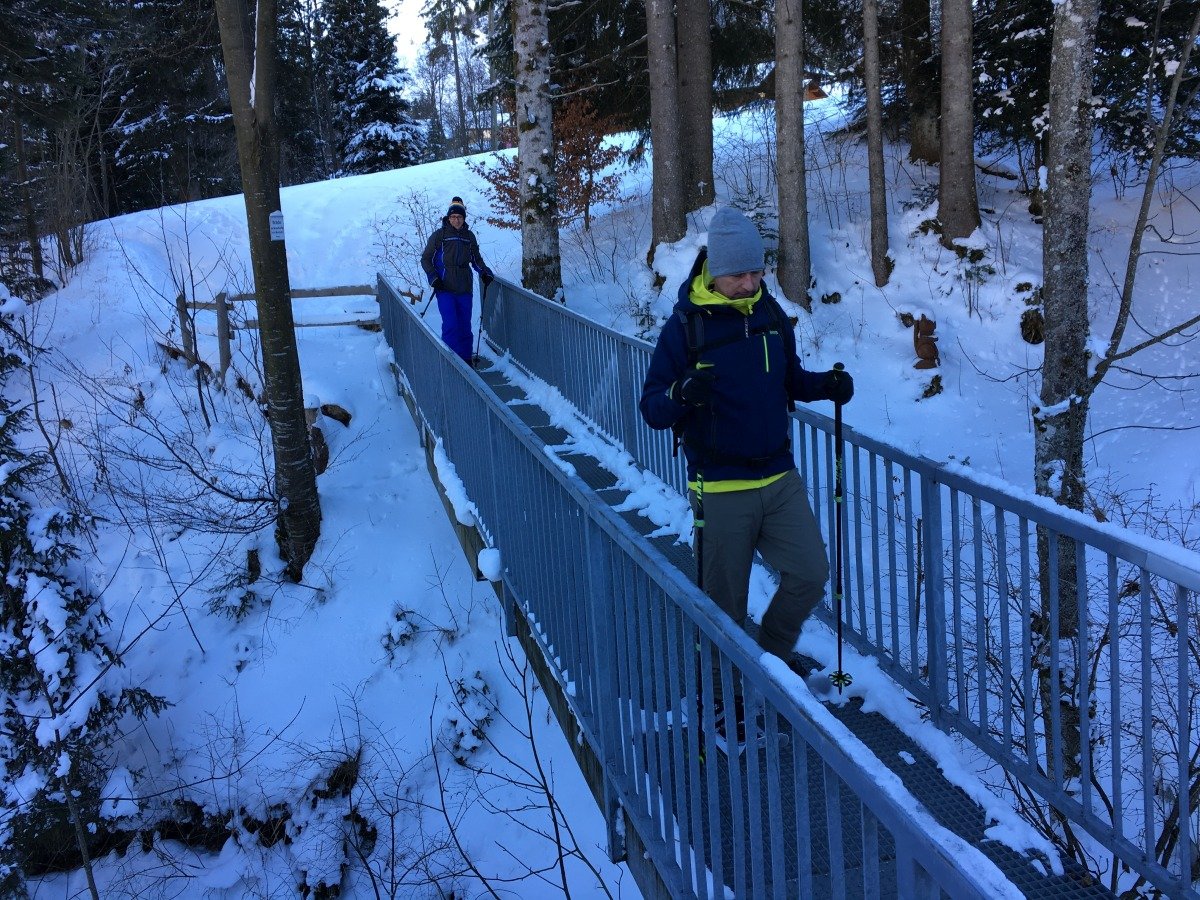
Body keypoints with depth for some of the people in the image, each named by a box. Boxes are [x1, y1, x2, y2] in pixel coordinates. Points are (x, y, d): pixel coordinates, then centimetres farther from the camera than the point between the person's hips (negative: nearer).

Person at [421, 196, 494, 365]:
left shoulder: (469, 237, 13)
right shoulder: (439, 235, 1)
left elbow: (476, 259, 24)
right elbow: (426, 259, 4)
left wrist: (485, 272, 7)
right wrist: (433, 278, -9)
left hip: (464, 289, 4)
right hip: (445, 288, -4)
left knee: (465, 326, 5)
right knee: (450, 324, -13)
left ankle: (466, 359, 15)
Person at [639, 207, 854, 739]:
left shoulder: (771, 316, 4)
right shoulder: (685, 326, -10)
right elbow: (651, 408, -10)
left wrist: (825, 385, -3)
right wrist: (681, 394, -32)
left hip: (780, 480, 5)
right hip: (720, 490, -4)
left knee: (810, 575, -2)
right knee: (724, 606, 4)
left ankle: (769, 660, 25)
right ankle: (727, 702, 24)